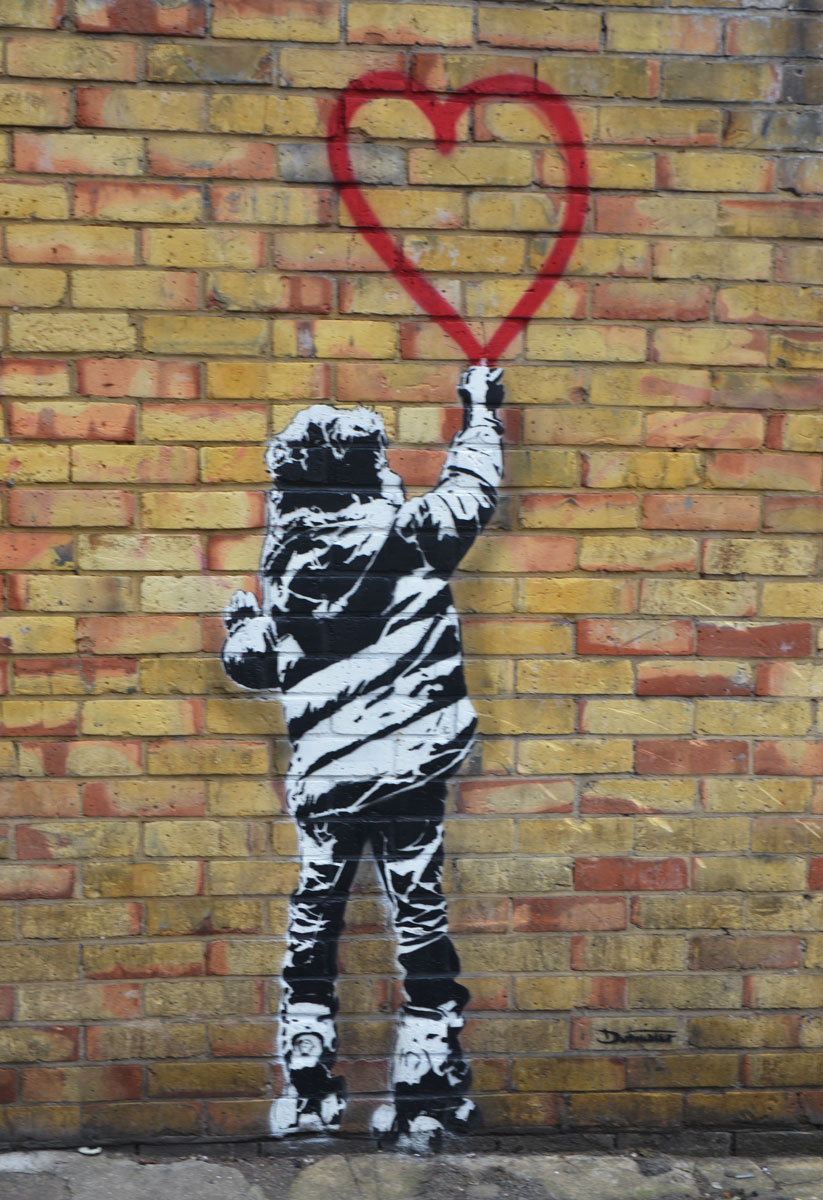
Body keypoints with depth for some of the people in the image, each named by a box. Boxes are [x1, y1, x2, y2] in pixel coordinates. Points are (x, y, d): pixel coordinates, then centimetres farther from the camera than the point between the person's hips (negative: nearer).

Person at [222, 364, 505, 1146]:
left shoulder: (285, 561, -2)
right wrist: (480, 412, 28)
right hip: (411, 764, -1)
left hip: (324, 773, 1)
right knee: (419, 915, 8)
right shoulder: (409, 533, -6)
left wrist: (237, 623, 29)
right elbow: (473, 491, 11)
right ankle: (428, 1093, 16)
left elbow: (256, 665, 6)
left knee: (314, 917, 14)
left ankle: (307, 1089, 23)